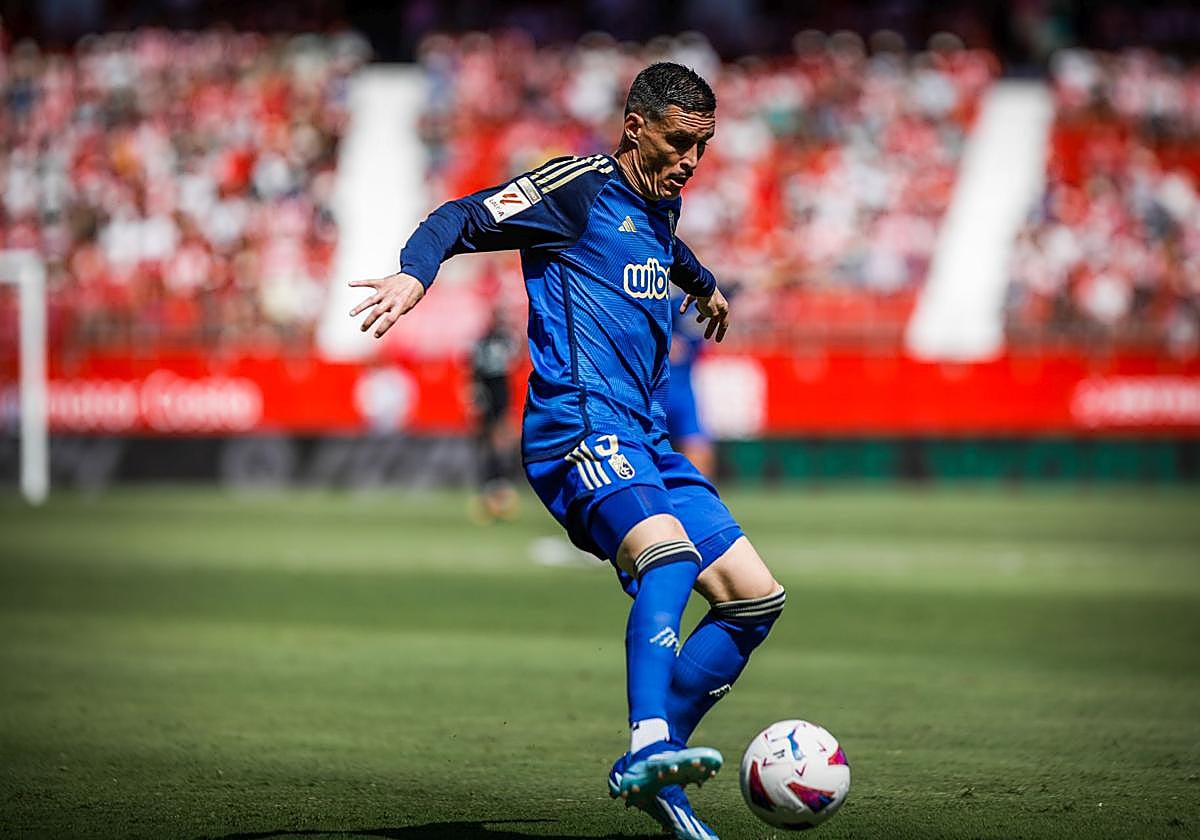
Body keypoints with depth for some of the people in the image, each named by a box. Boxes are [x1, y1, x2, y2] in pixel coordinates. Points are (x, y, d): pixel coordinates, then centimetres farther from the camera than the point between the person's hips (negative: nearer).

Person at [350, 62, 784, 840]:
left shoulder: (659, 206, 22)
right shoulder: (583, 187, -3)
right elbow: (463, 219, -10)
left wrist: (703, 284, 67)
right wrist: (416, 274, -30)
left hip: (646, 441, 9)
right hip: (579, 424, -9)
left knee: (756, 598, 3)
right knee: (669, 552, -35)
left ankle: (650, 772, 5)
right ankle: (649, 745, -48)